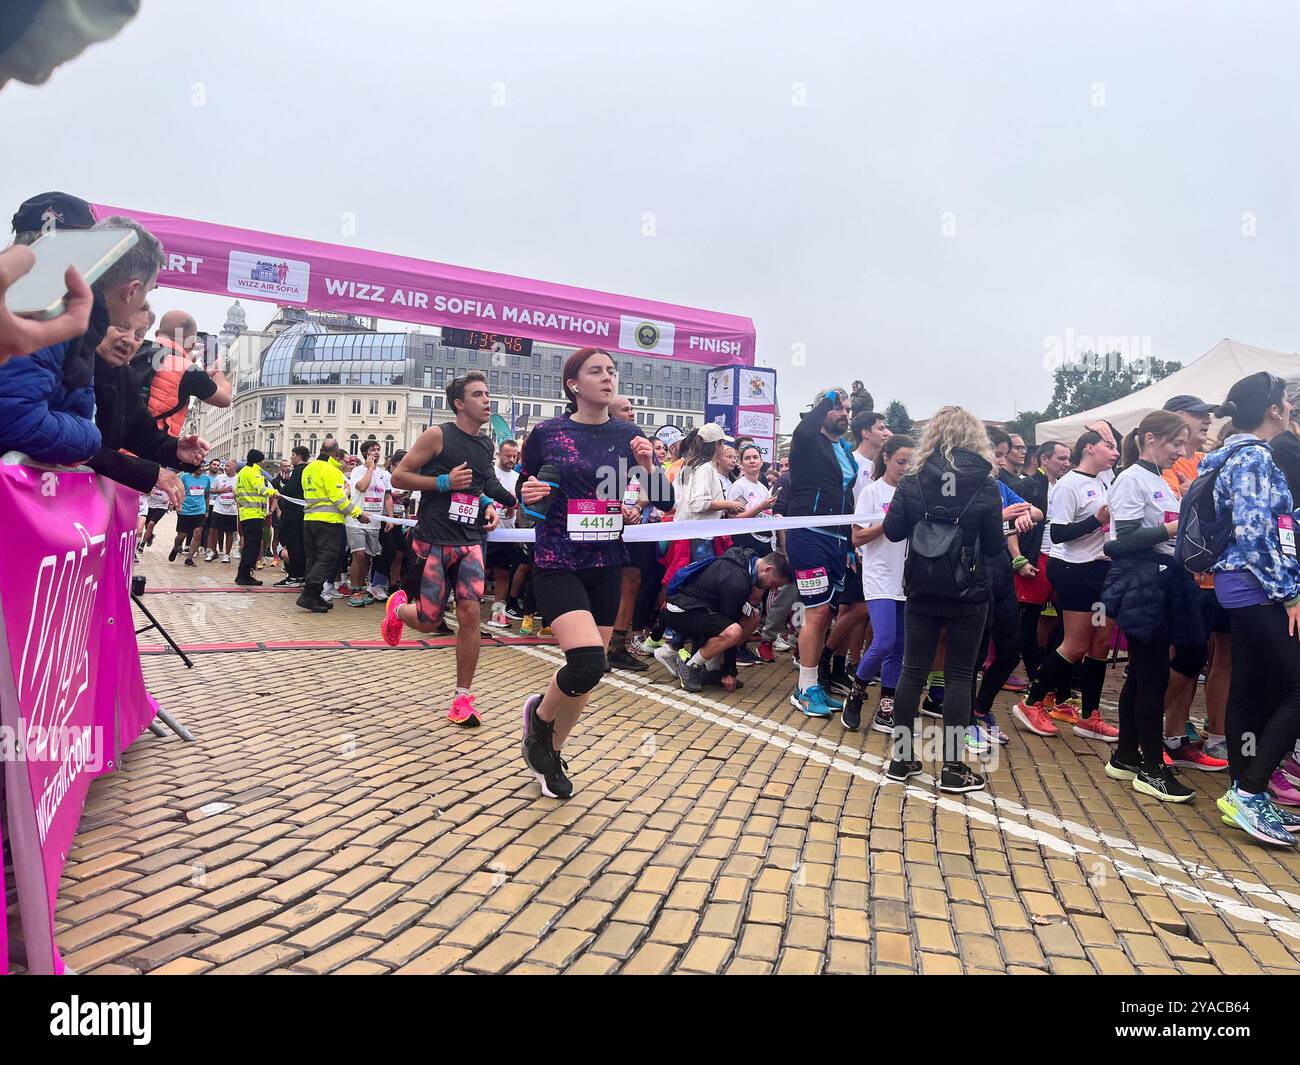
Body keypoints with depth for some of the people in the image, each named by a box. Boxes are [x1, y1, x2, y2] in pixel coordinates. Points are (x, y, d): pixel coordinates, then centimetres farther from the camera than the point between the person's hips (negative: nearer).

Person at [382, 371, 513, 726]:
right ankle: (398, 607, 38)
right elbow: (399, 476, -7)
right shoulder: (438, 435, -8)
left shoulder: (487, 444, 11)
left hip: (469, 542, 5)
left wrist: (490, 505, 6)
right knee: (429, 620, 1)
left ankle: (463, 697, 4)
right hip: (433, 541, -4)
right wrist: (444, 481, -17)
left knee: (470, 613, -7)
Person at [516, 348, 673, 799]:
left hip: (607, 565, 4)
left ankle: (551, 753, 34)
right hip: (558, 564, -4)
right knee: (588, 664, -22)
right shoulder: (546, 433, -4)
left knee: (587, 672, 10)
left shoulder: (628, 435, 4)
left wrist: (648, 466, -14)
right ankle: (540, 713, 12)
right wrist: (529, 494, -14)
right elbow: (525, 493, 8)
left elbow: (665, 501, 4)